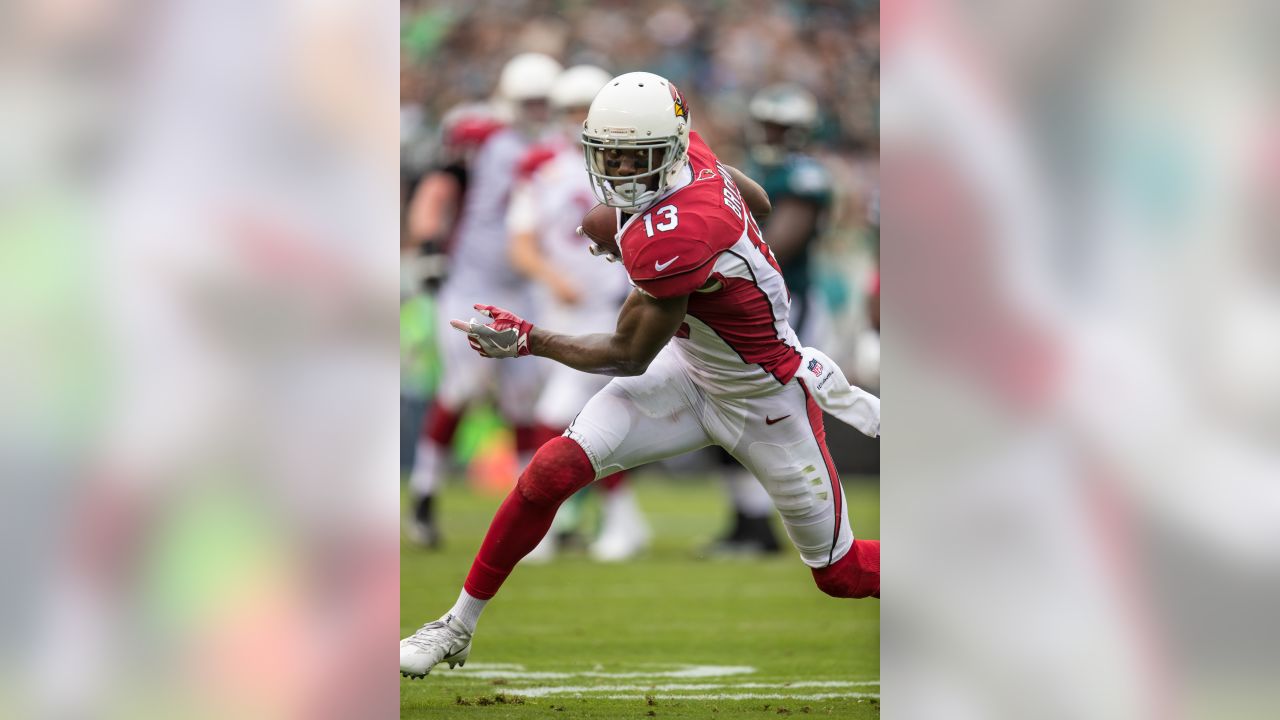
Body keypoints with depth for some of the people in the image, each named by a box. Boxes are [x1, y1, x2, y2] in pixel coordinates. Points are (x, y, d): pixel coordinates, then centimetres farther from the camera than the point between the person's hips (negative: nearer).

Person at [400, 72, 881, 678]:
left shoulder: (670, 238, -36)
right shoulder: (692, 155, -14)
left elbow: (629, 357, -22)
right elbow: (758, 201, 9)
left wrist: (526, 341, -13)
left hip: (767, 403, -8)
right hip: (691, 370, 8)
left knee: (843, 575, 6)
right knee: (552, 471, -8)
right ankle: (459, 625, 5)